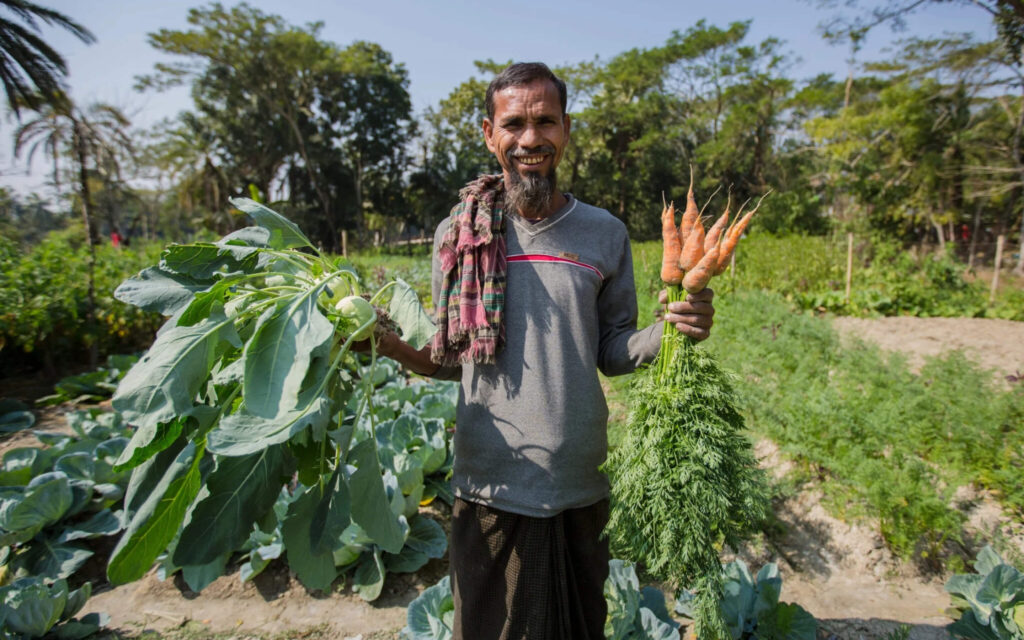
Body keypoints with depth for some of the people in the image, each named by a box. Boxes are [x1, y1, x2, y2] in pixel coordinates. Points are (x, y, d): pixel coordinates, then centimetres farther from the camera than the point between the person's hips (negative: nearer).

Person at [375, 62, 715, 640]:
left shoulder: (605, 233, 1)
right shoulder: (459, 233, -1)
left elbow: (613, 351, 5)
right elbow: (452, 355, 4)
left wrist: (671, 331, -14)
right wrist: (396, 347, -14)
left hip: (581, 486, 1)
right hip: (492, 485, -1)